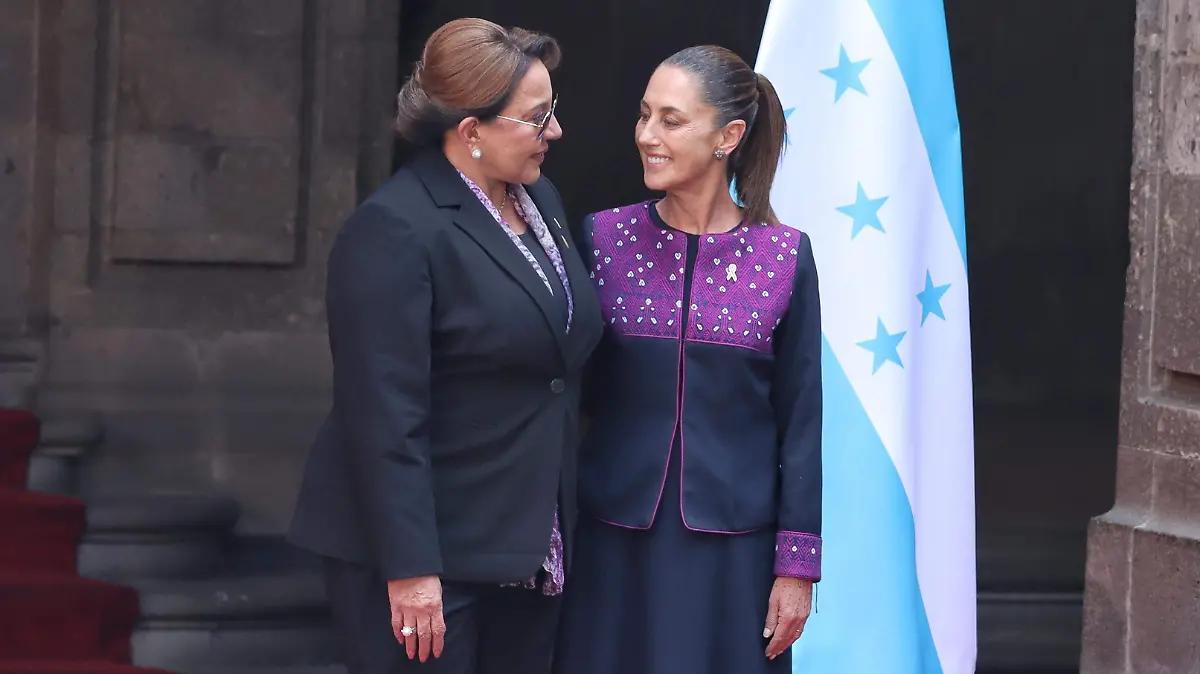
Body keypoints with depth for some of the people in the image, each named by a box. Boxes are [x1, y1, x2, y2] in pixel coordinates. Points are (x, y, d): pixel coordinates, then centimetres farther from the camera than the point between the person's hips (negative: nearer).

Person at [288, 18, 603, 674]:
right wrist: (409, 570, -21)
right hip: (430, 556, -8)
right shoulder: (395, 230, -16)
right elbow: (385, 416, -19)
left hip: (525, 547, 8)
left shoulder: (539, 199, 10)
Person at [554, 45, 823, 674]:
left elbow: (800, 419, 0)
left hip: (732, 546, -1)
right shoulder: (603, 238, 0)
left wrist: (797, 563, -3)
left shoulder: (784, 256, -3)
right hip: (616, 540, 1)